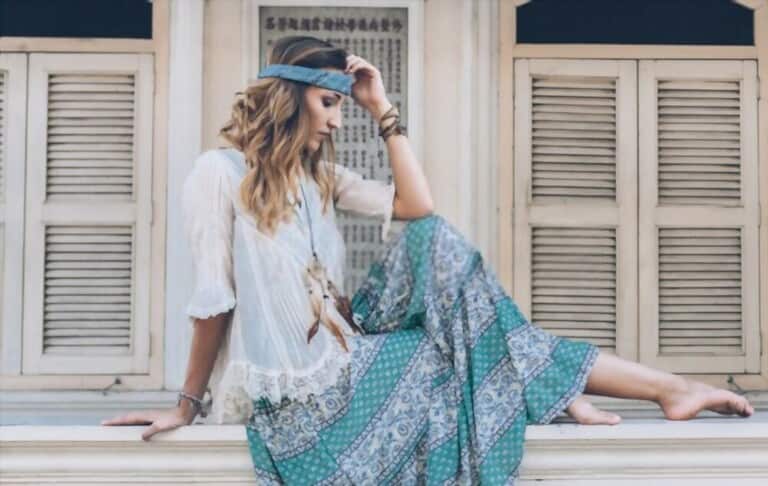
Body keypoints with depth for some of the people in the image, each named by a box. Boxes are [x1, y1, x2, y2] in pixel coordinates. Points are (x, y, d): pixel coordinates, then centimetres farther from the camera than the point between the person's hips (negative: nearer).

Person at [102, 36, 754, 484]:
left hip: (339, 359, 7)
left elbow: (417, 208, 2)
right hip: (284, 391, -7)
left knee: (432, 244, -9)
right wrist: (188, 404, -7)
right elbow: (213, 300, -11)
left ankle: (553, 385, -7)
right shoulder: (220, 173, -11)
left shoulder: (319, 176, 12)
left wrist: (384, 111, 3)